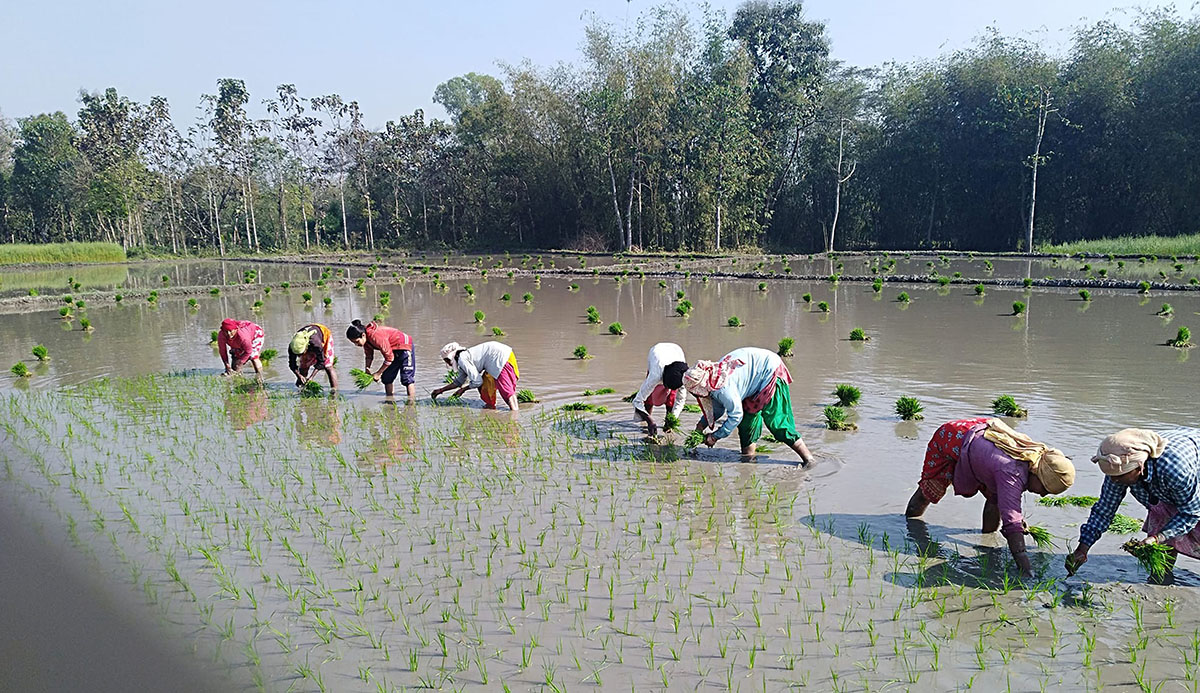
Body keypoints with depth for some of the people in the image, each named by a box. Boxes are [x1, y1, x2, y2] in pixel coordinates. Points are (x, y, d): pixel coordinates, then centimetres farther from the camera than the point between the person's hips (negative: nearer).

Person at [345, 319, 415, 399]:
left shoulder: (376, 336, -34)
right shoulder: (366, 338, -7)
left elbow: (389, 358, -27)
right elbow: (369, 355, 9)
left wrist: (378, 373, -19)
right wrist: (367, 369, -6)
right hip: (393, 350, 10)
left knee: (406, 378, -15)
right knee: (386, 377, 10)